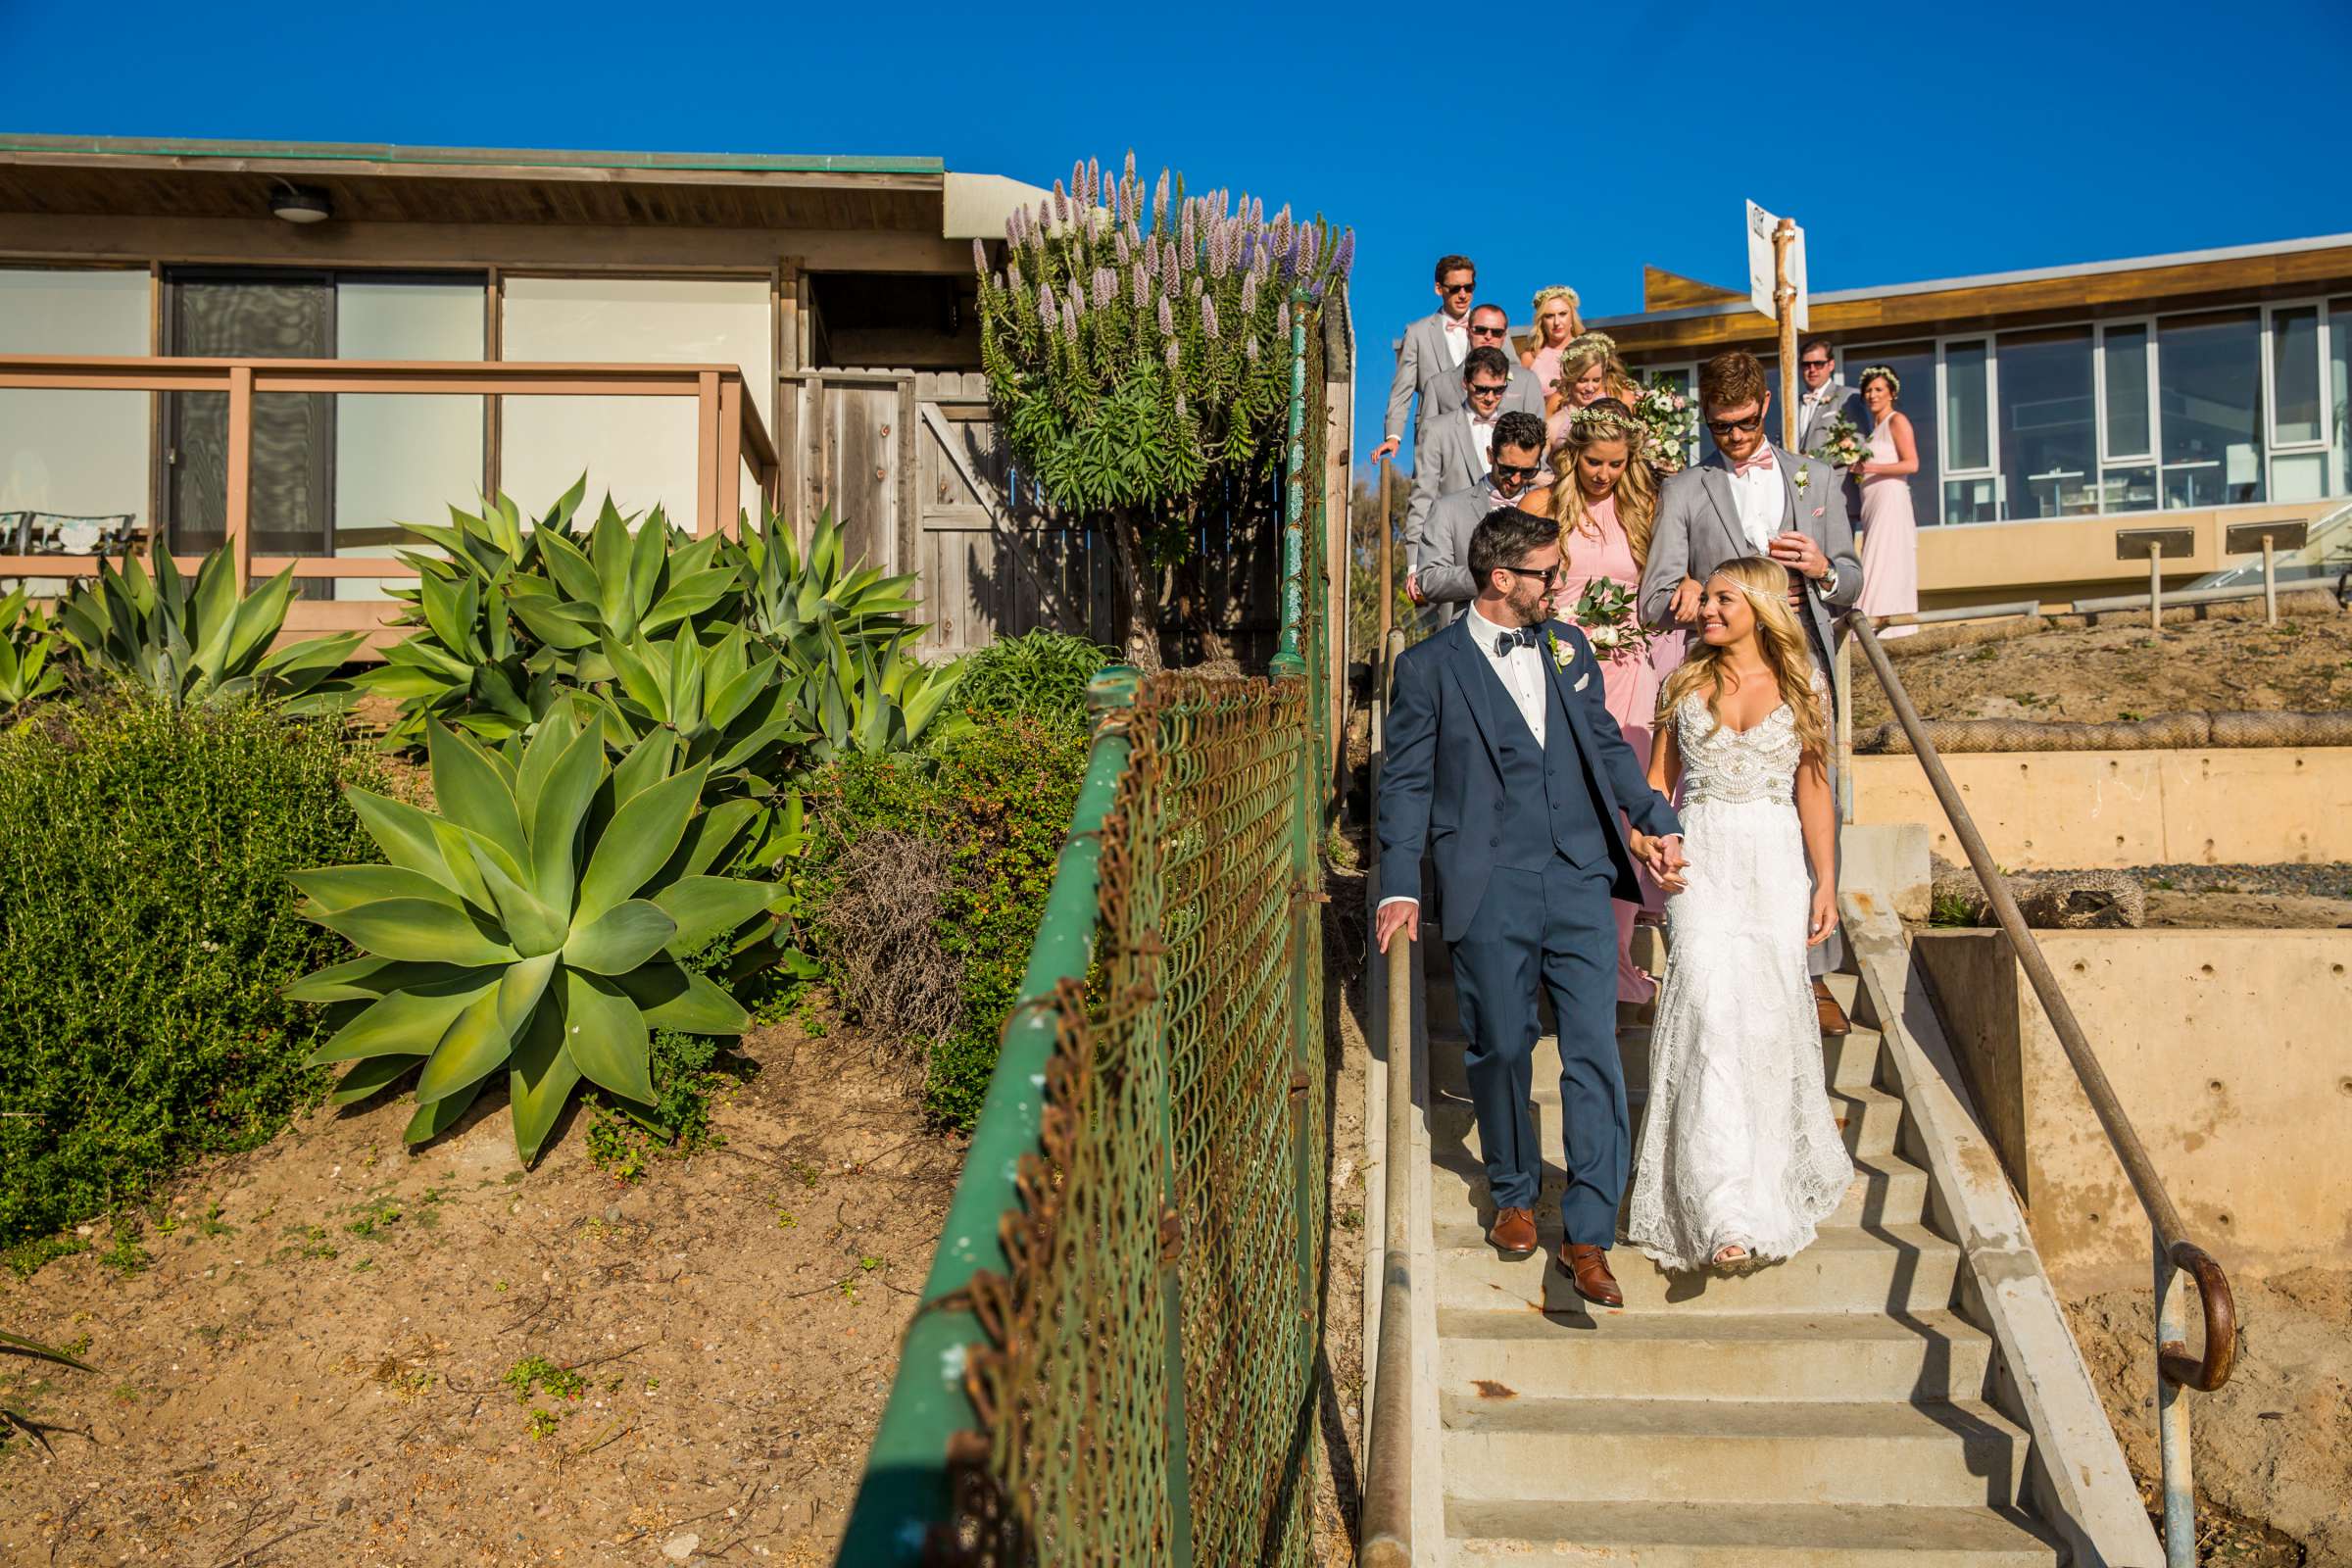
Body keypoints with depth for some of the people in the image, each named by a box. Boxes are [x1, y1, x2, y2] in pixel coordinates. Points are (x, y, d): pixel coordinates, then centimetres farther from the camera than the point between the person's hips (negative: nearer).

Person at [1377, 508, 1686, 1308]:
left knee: (1595, 1054, -3)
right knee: (1501, 1049, 8)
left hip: (1579, 882, 3)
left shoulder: (1569, 646, 13)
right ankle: (1514, 1196, 32)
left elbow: (1606, 745, 21)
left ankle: (1587, 1237, 4)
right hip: (1490, 891, -3)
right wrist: (1401, 886, -7)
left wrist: (1657, 821, 12)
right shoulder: (1430, 664, -1)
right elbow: (1407, 781, -1)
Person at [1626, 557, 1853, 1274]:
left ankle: (1778, 1178, 26)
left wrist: (1827, 884, 4)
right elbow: (1657, 780, 12)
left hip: (1773, 861, 0)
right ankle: (1725, 1211, -15)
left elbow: (1814, 791, 7)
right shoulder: (1684, 683, 9)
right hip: (1699, 859, 0)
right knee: (1710, 1007, -13)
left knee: (1770, 1011, 1)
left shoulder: (1802, 686, 6)